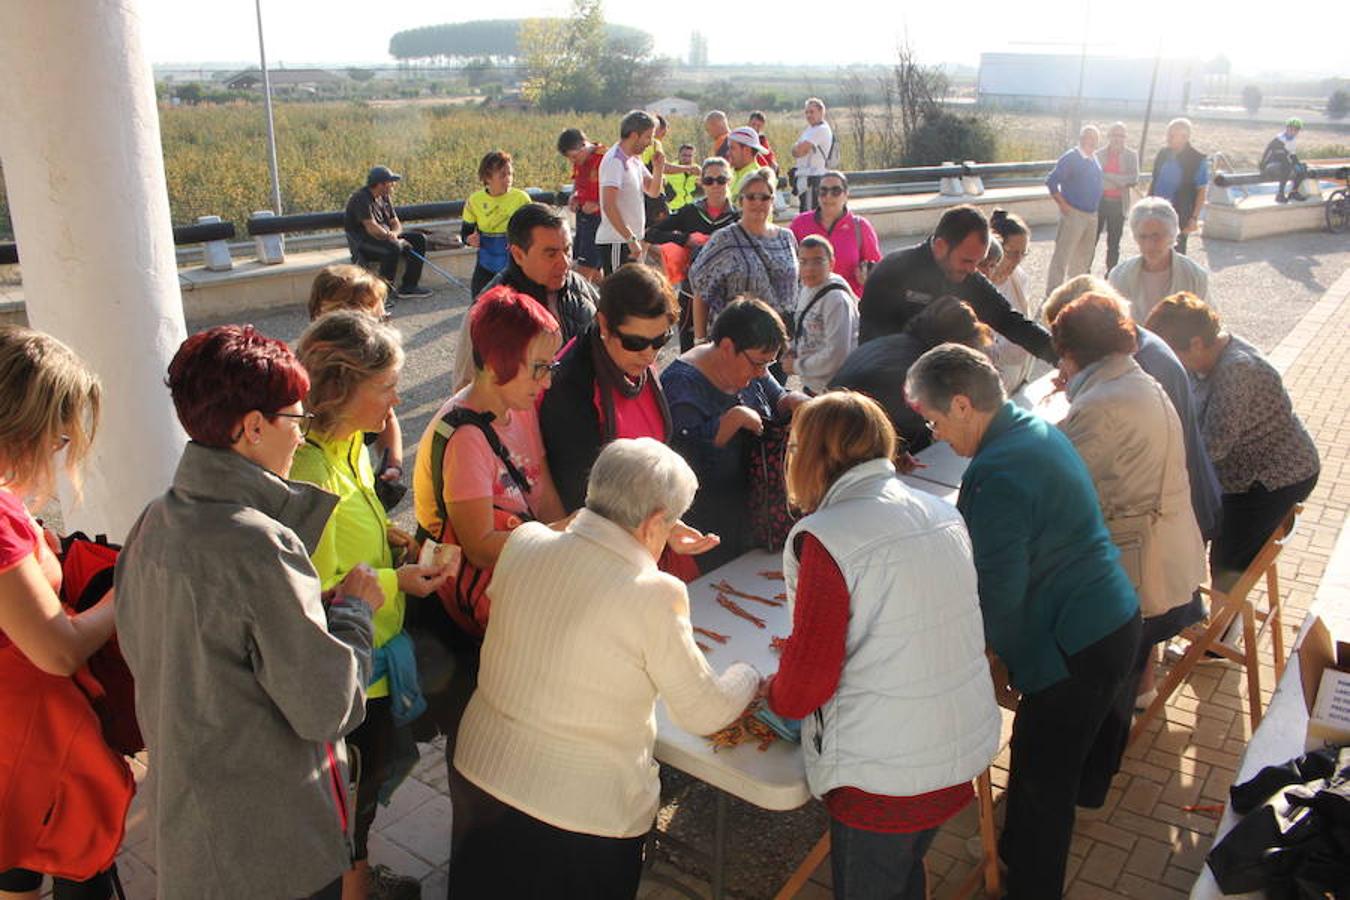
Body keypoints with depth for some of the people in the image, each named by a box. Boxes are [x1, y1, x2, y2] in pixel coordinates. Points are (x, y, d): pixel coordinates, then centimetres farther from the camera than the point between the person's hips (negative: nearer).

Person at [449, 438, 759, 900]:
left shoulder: (522, 542, -11)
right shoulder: (654, 595, -24)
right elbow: (704, 714, -11)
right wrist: (749, 675, 8)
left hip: (479, 771, 4)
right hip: (584, 813, -4)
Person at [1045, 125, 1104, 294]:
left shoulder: (1094, 159, 12)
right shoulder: (1071, 158, -10)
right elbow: (1051, 181, -15)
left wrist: (1096, 207, 12)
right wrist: (1063, 205, -15)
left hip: (1092, 215, 8)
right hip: (1074, 214, -8)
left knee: (1084, 255, 16)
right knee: (1062, 254, -8)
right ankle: (1052, 292, -5)